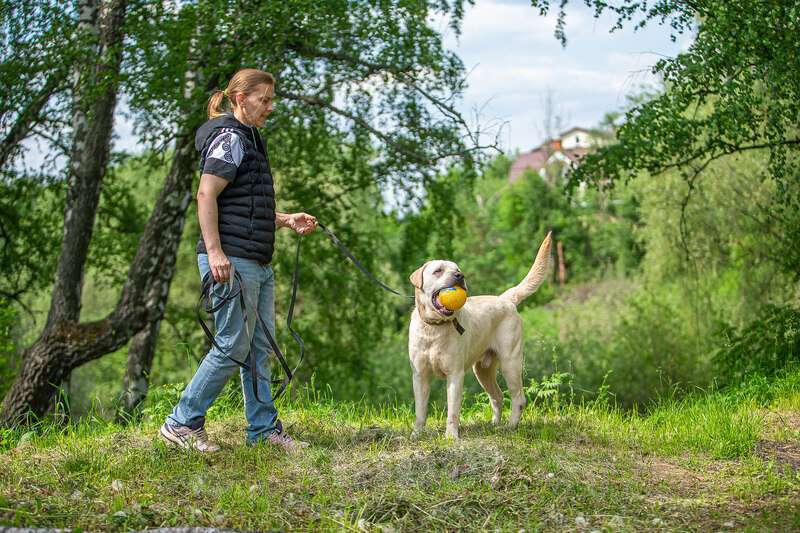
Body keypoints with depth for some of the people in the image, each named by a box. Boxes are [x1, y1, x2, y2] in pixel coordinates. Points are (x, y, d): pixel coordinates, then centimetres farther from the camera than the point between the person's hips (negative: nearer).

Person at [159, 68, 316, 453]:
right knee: (233, 346, -7)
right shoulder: (229, 138, -8)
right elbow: (206, 195, -18)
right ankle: (182, 423, 2)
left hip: (257, 263, 10)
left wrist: (287, 220, 17)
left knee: (259, 348, 10)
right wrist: (214, 252, -25)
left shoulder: (247, 140, 23)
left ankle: (264, 428, 16)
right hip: (232, 261, -10)